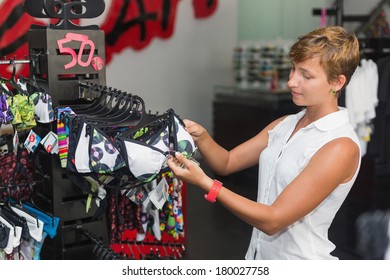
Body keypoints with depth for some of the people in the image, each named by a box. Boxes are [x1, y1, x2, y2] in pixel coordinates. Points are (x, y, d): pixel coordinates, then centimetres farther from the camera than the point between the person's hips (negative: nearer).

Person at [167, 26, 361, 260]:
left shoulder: (342, 147, -21)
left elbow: (273, 221, -23)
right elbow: (227, 162, 5)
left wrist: (205, 183, -27)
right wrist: (201, 137, -15)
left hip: (299, 258, -6)